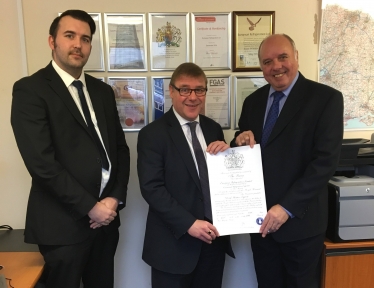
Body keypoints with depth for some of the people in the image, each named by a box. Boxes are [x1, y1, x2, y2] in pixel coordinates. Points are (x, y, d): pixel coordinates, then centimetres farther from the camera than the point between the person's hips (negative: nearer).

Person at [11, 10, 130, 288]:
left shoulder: (102, 90, 9)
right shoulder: (30, 89, -10)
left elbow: (120, 147, 9)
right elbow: (41, 162, -18)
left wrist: (116, 197, -3)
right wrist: (90, 207, -15)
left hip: (106, 215, 6)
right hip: (63, 222, -5)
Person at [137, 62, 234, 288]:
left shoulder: (214, 129, 6)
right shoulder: (153, 134, -9)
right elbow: (151, 188, -15)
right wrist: (189, 224, -20)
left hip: (213, 238, 5)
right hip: (174, 243, -4)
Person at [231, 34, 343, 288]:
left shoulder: (326, 98, -10)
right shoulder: (253, 101, 6)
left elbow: (326, 161, -17)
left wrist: (287, 207, -22)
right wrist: (239, 142, -12)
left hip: (300, 220, -4)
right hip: (261, 218, 5)